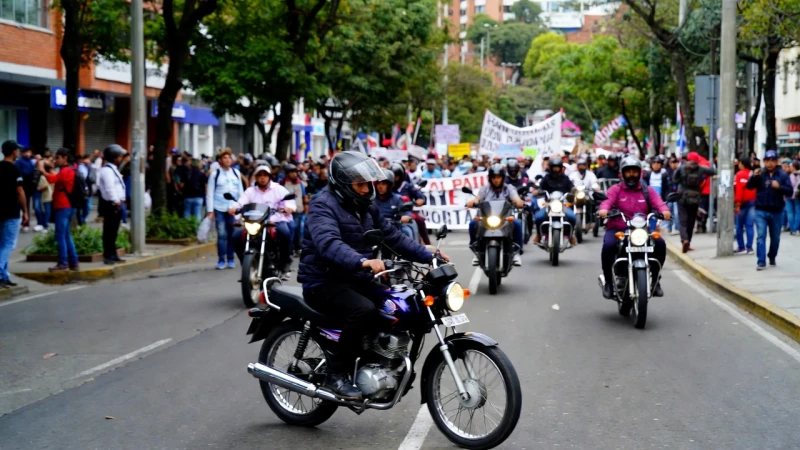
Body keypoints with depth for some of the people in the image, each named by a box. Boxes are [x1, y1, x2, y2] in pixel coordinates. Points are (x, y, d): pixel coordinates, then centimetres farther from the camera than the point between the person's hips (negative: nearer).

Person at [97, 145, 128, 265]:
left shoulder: (113, 169, 19)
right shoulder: (107, 170, -14)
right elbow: (109, 188, -22)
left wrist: (119, 201, 13)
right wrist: (116, 201, -21)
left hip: (116, 205, 10)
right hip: (111, 205, -10)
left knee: (113, 231, 14)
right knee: (109, 231, -8)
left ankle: (113, 255, 20)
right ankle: (108, 256, -6)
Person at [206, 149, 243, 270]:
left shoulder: (236, 173, 12)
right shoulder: (215, 174, 3)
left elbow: (240, 191, 15)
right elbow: (210, 193, 2)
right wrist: (210, 210, -5)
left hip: (233, 208, 3)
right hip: (219, 208, -2)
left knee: (232, 235, 4)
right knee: (222, 235, -5)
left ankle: (231, 259, 12)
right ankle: (221, 260, 1)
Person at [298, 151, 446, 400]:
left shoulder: (366, 206, 13)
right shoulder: (323, 205, -15)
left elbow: (391, 236, 13)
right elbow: (328, 243, -33)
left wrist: (427, 255, 2)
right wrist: (363, 261, -49)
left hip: (356, 279, 8)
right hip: (324, 283, -8)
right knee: (364, 310, -33)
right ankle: (336, 374, -20)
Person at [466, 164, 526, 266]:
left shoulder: (509, 189, 11)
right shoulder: (485, 189, 15)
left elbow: (516, 199, -8)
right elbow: (477, 199, -2)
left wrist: (519, 202, -33)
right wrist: (471, 202, -26)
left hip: (505, 217, -1)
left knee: (517, 223, -31)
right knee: (473, 223, -27)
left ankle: (517, 252, -21)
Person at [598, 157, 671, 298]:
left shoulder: (648, 191, 13)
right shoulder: (615, 189, 8)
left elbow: (658, 202, -6)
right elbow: (608, 200, -13)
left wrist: (665, 210, -30)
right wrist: (604, 209, -38)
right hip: (617, 229, -2)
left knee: (660, 244, -23)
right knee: (608, 245, -33)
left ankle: (654, 279, -3)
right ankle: (608, 281, -13)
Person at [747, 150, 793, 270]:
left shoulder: (782, 175, -1)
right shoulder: (760, 174, -1)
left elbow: (790, 191, -6)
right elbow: (749, 186, -8)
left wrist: (779, 187, -23)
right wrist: (754, 176, -25)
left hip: (776, 212, 1)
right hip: (761, 211, -1)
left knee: (775, 237, 15)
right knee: (761, 236, -9)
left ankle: (772, 258, 35)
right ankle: (761, 262, -10)